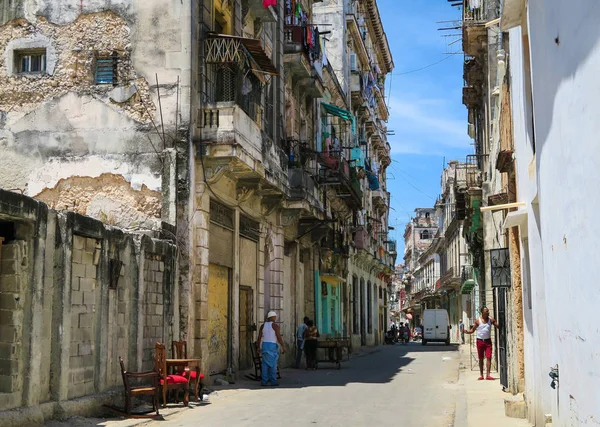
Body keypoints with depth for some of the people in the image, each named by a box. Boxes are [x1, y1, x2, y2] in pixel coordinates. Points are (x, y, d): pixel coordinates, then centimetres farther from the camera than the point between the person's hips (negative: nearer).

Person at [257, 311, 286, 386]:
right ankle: (273, 381, -1)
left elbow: (259, 337, 7)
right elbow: (279, 337, -12)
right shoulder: (275, 325, -7)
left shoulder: (263, 326, 8)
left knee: (265, 364, 7)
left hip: (264, 345, 5)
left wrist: (258, 347, 13)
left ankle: (264, 381, 4)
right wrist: (283, 347, -6)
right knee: (273, 364, 0)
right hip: (272, 346, -5)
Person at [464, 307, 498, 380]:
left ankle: (488, 375, -9)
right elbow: (472, 330, 2)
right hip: (480, 341, -1)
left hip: (488, 341, 1)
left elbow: (498, 326, 6)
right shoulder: (478, 321, -2)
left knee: (489, 357, -9)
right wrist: (467, 332, -16)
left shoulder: (491, 320, 1)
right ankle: (481, 375, 13)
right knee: (481, 358, 6)